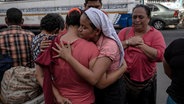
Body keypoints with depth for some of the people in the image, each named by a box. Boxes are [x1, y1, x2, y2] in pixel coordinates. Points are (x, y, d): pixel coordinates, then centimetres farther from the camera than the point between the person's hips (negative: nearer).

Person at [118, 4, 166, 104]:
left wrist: (141, 44, -22)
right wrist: (128, 42, -20)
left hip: (146, 81, -1)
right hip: (124, 79, 2)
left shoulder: (156, 34, -7)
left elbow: (160, 56, -20)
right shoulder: (125, 31, 1)